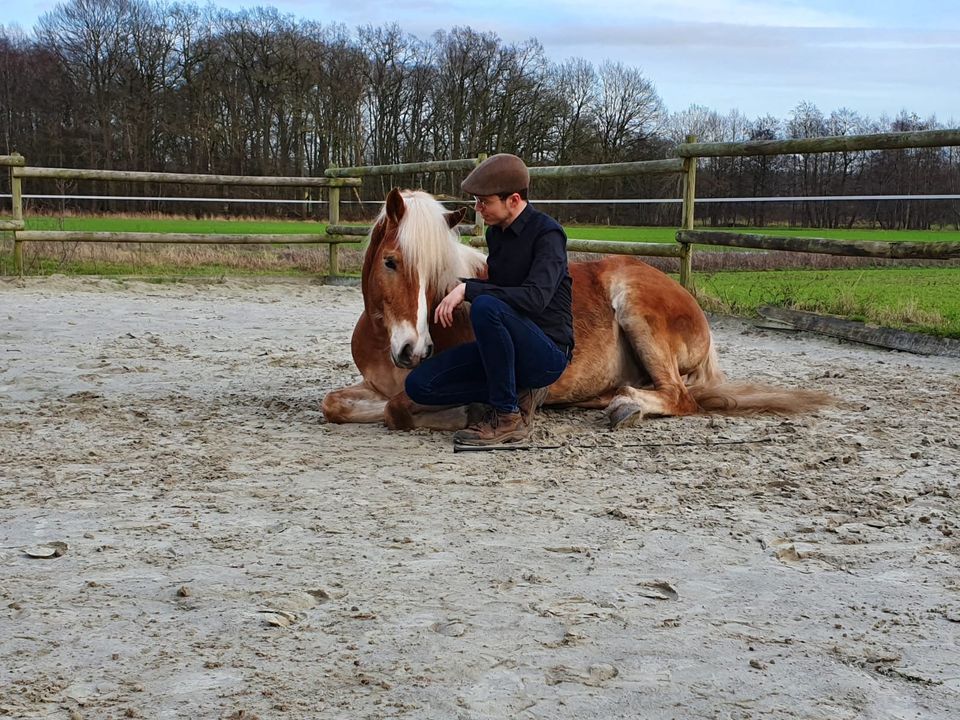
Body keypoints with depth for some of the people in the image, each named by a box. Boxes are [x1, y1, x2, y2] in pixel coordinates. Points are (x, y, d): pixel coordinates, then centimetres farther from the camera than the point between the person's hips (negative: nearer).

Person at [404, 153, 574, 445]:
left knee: (486, 306, -36)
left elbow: (535, 297, -30)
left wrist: (468, 289, -27)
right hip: (507, 348, 8)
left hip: (548, 352, -8)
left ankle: (508, 416, -21)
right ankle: (519, 393, 1)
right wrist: (464, 288, 4)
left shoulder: (546, 233, -14)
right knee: (419, 385, -6)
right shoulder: (496, 233, 10)